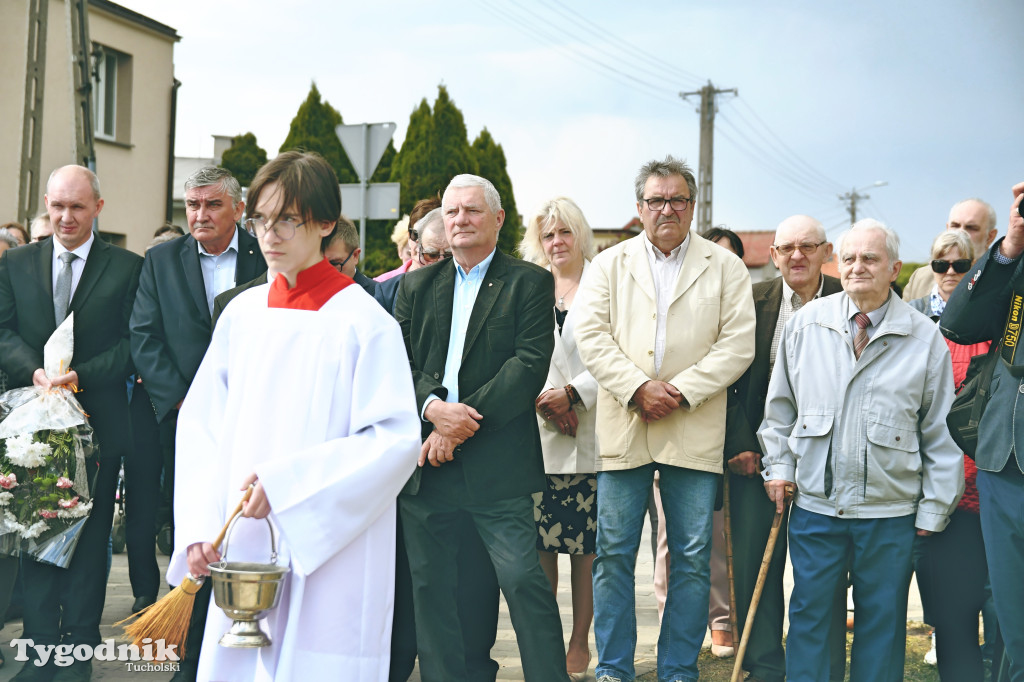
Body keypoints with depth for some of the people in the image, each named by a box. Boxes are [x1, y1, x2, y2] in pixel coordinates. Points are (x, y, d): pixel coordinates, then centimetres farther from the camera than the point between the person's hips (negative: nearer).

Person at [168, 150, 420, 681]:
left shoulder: (364, 322, -7)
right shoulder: (242, 313, 7)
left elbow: (396, 439, -12)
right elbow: (200, 423, 9)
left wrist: (286, 483, -18)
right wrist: (198, 527, -2)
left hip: (329, 553, -4)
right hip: (243, 547, 5)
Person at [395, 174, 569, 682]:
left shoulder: (529, 283, 4)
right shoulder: (416, 286, 16)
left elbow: (531, 363, -8)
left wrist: (465, 421, -15)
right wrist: (432, 407, -14)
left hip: (495, 463, -4)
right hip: (426, 465, 4)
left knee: (523, 579, -10)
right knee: (431, 586, 8)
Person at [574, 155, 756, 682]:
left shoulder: (725, 267, 8)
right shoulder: (609, 265, 11)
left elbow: (737, 344, -1)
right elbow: (592, 336, 0)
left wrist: (682, 391, -12)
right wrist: (638, 388, -13)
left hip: (694, 432, 0)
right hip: (623, 428, 1)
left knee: (692, 559, 3)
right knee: (613, 555, 3)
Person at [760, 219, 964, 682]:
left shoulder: (924, 338, -2)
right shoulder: (805, 324, 2)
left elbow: (941, 431, 1)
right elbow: (780, 405, 13)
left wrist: (934, 509, 0)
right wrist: (778, 465, 5)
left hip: (890, 512, -1)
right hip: (815, 504, 1)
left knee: (882, 622, 9)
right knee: (809, 614, 7)